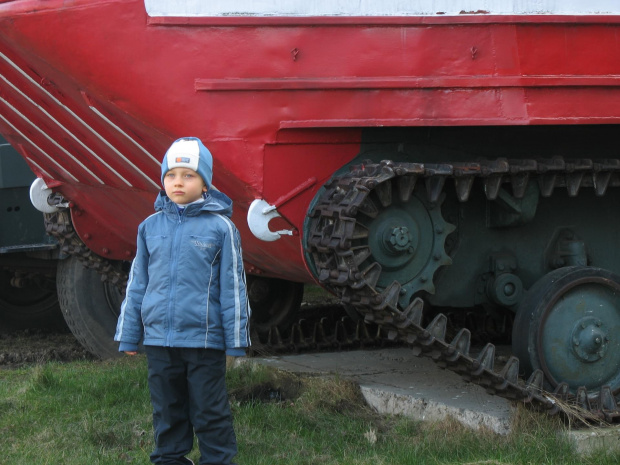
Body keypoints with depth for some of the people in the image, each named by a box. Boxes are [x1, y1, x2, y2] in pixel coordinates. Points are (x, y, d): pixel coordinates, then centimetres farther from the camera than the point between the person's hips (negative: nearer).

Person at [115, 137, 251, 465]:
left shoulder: (220, 227, -4)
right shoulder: (150, 227, 6)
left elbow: (233, 287, -2)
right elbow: (137, 284, 12)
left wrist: (235, 341, -3)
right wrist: (128, 336, 12)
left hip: (204, 339, -4)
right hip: (159, 339, 4)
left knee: (210, 412, 3)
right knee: (167, 411, 13)